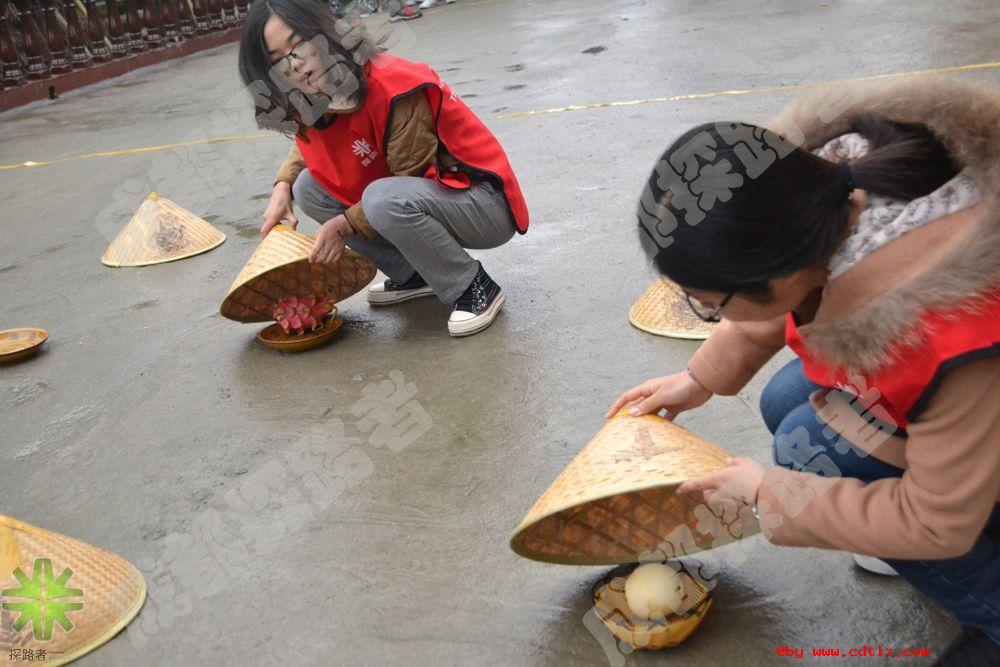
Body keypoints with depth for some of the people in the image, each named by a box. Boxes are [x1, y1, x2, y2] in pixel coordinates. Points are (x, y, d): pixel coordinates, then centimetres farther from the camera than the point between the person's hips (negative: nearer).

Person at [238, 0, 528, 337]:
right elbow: (310, 144, 22)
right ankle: (413, 276, 8)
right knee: (308, 188, 1)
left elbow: (411, 177, -20)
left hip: (487, 205, -8)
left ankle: (475, 288, -13)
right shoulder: (316, 102, -2)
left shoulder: (389, 87, -26)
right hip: (423, 193, 9)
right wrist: (282, 187, 3)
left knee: (386, 199, -37)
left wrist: (346, 225, -16)